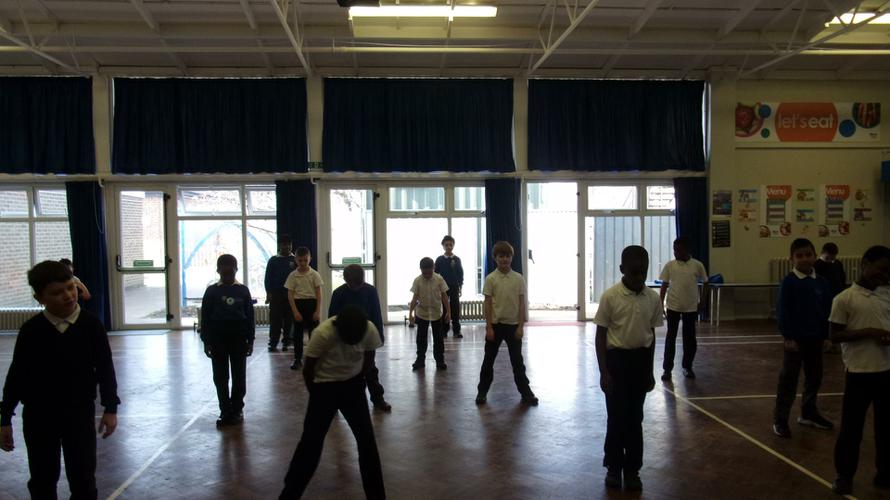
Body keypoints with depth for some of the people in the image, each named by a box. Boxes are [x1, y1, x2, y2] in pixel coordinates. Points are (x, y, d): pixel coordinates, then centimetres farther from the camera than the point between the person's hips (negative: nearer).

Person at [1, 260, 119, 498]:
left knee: (83, 479, 9)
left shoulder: (91, 324, -9)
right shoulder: (31, 330, -8)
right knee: (42, 481, 14)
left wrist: (110, 408, -2)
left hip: (80, 411, 0)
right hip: (38, 415, 1)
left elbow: (105, 368, -2)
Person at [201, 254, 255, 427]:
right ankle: (225, 411, 14)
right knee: (220, 377, 5)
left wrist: (250, 340, 1)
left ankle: (237, 409, 20)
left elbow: (250, 316, 2)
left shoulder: (243, 291, -1)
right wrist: (206, 341, -1)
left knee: (239, 376, 7)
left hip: (239, 339, 0)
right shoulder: (212, 291, -1)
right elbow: (205, 317, 1)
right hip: (218, 340, 0)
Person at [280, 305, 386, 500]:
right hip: (325, 386, -3)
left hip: (353, 385, 3)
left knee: (367, 441, 2)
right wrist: (316, 395, -2)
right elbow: (307, 370, -14)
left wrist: (358, 379, 9)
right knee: (311, 442, 0)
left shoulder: (370, 330, -22)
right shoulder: (323, 333, -30)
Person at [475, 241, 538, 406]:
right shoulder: (490, 278, -6)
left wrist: (521, 326, -5)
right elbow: (487, 304, -5)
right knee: (489, 360, 8)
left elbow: (521, 303, 0)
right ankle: (482, 392, 20)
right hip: (496, 324, -1)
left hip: (513, 325, 1)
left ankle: (525, 393, 18)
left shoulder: (519, 278, -1)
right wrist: (489, 327, -9)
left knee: (517, 361, 8)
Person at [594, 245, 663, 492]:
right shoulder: (610, 296, -12)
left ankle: (632, 469, 22)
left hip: (640, 359, 3)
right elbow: (600, 335, -8)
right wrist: (604, 372, -11)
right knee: (616, 416, 4)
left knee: (635, 417, 10)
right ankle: (613, 467, 21)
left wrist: (650, 370, 10)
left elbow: (651, 334, 8)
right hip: (617, 358, -3)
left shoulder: (652, 298, -1)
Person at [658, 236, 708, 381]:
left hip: (691, 307, 0)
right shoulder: (670, 265, -3)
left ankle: (687, 367, 23)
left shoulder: (697, 265, -4)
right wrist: (661, 304, -2)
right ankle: (667, 369, 9)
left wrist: (702, 302, 1)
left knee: (690, 338, 8)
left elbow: (705, 283, 6)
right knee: (670, 338, 3)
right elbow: (664, 285, 2)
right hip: (673, 306, 0)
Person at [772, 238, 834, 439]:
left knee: (814, 377, 16)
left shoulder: (821, 282, 3)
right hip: (795, 338, -5)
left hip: (815, 338, 5)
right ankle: (780, 419, 6)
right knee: (788, 379, -1)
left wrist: (826, 336, 6)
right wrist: (788, 336, -14)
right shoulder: (788, 282, -11)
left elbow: (827, 310, 8)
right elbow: (782, 311, -12)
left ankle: (809, 413, 33)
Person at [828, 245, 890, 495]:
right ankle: (844, 475, 19)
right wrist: (867, 332, -18)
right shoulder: (844, 298, -8)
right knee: (851, 427, 5)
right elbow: (835, 335, -8)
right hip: (859, 372, -5)